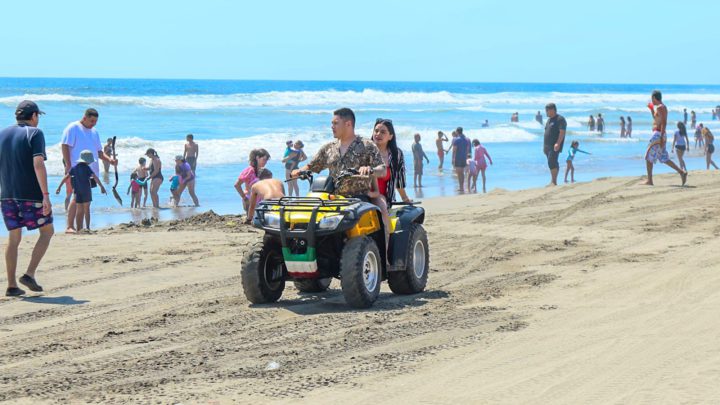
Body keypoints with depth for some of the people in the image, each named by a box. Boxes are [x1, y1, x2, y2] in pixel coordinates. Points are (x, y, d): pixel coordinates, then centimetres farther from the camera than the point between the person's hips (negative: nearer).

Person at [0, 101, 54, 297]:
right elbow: (38, 164, -17)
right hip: (31, 194, -5)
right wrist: (46, 195, -19)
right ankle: (29, 274, -2)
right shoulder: (34, 133, -7)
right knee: (47, 231, 10)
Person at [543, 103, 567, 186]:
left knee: (552, 162, -18)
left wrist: (558, 143, -27)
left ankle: (554, 182, -18)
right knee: (552, 163, 10)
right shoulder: (549, 120, 19)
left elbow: (562, 132, -17)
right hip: (548, 146, 9)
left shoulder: (560, 119, -8)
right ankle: (553, 182, 13)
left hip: (555, 146, -9)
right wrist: (544, 146, 21)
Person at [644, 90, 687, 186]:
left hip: (658, 134, -10)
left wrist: (661, 138, -27)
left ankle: (649, 180, -3)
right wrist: (651, 109, 28)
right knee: (664, 158, 10)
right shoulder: (662, 107, 18)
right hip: (660, 135, 10)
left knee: (649, 157, -4)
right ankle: (681, 172, 2)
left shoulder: (660, 107, -13)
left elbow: (664, 122, -22)